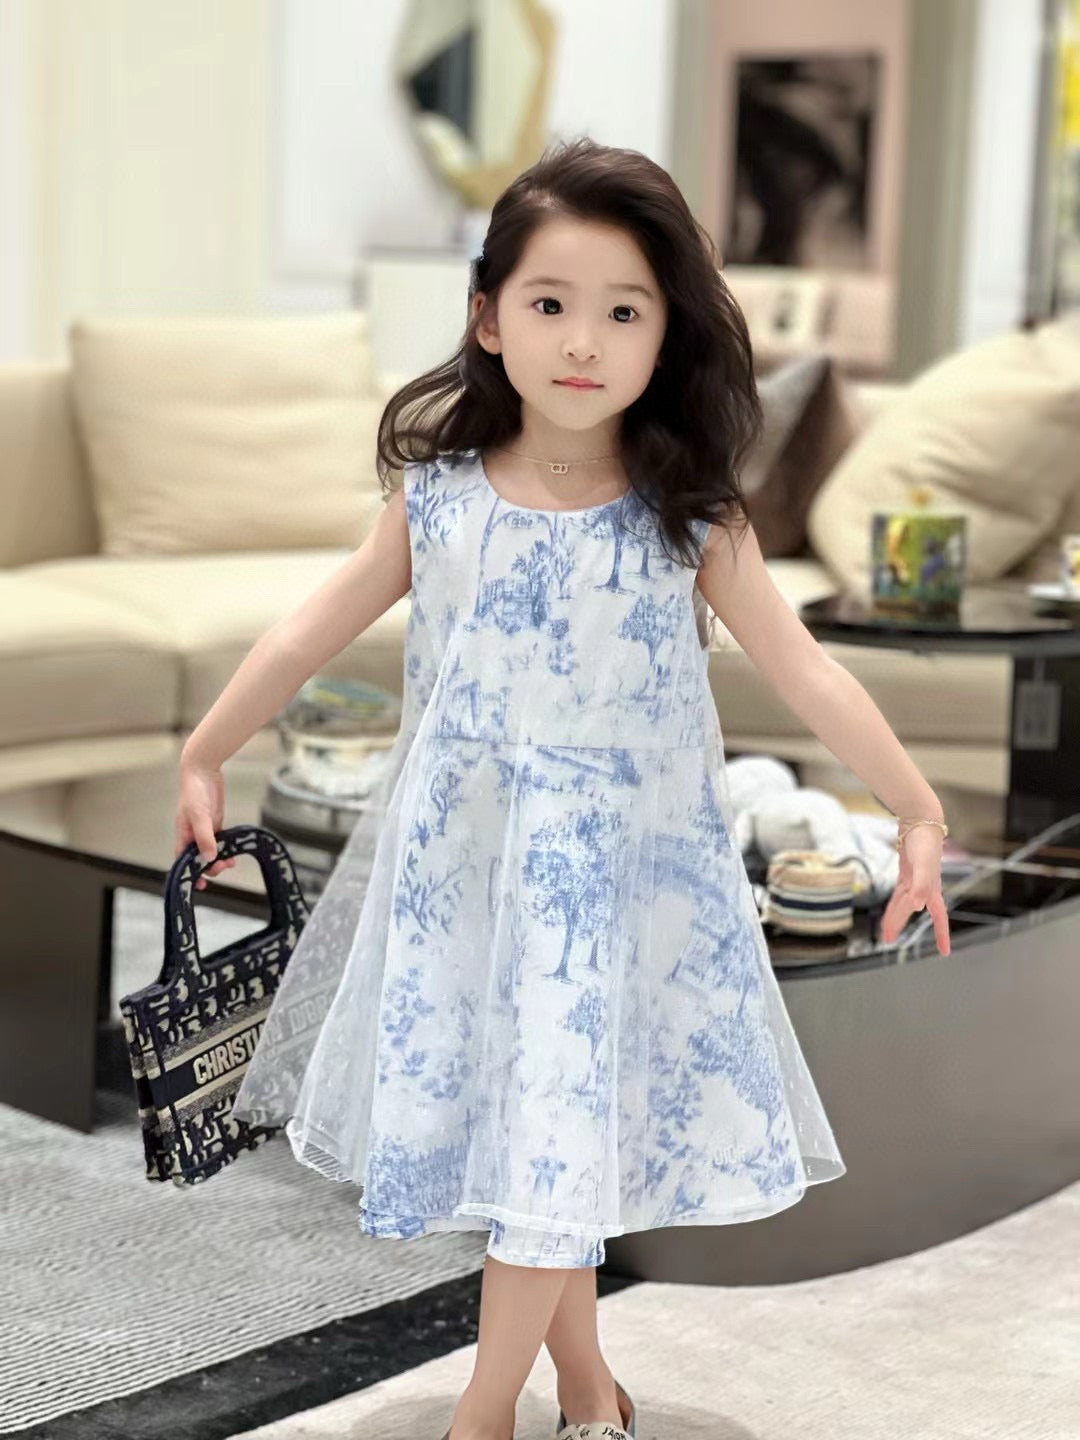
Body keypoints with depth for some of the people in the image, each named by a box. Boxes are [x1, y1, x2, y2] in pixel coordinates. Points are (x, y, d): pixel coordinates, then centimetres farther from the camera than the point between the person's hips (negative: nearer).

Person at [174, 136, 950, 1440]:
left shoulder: (690, 524, -10)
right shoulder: (436, 496, -5)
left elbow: (804, 672, -5)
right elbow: (312, 632, 4)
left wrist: (917, 813, -2)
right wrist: (203, 759, 10)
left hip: (615, 870, -2)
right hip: (457, 861, 2)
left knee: (557, 1136, 0)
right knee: (506, 1120, 12)